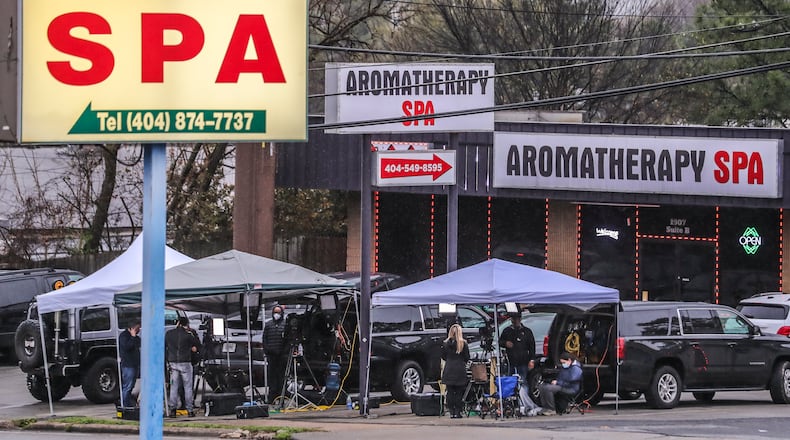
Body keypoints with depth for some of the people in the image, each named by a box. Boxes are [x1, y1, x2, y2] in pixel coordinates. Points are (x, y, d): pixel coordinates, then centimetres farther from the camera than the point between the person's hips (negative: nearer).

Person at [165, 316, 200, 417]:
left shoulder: (168, 333, 3)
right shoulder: (187, 335, -9)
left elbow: (163, 346, 9)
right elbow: (198, 343, 1)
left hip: (173, 362, 3)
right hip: (185, 362, -3)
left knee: (173, 387, 7)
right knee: (187, 387, 4)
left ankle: (172, 409, 0)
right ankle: (189, 409, 4)